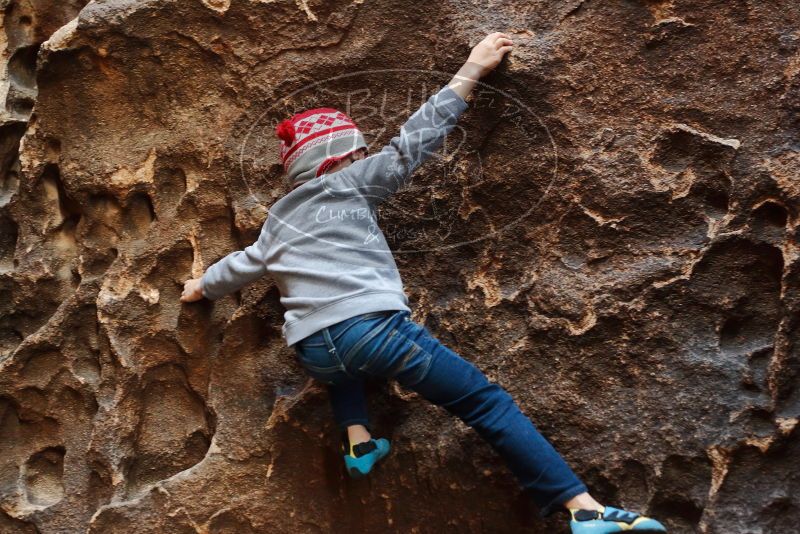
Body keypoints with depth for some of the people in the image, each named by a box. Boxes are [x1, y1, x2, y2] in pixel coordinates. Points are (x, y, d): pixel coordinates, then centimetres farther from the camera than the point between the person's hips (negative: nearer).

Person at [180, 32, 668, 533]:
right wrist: (471, 70, 15)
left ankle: (357, 440, 23)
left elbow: (244, 263, 39)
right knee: (487, 401, -2)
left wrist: (203, 287, 60)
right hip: (374, 328, -6)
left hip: (314, 355, 6)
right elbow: (413, 140, 9)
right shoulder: (350, 184, 10)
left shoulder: (279, 219, 25)